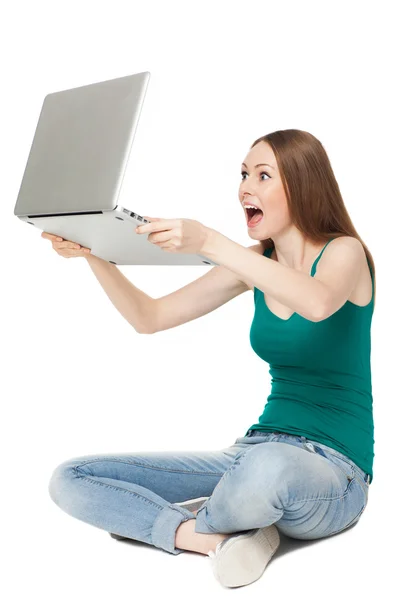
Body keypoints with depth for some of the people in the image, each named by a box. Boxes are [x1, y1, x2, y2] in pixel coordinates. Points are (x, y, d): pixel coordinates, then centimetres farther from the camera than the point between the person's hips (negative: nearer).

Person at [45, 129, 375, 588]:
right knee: (69, 480, -4)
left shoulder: (344, 252, -7)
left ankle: (200, 524, -11)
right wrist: (93, 253, -10)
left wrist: (208, 242, -38)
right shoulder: (255, 263, 8)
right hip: (257, 452, 5)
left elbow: (317, 303, -34)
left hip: (333, 470, -5)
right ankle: (219, 538, -16)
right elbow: (148, 318, 5)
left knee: (268, 466, -45)